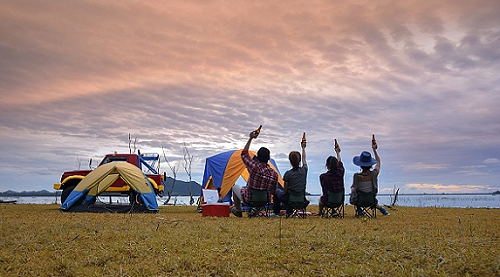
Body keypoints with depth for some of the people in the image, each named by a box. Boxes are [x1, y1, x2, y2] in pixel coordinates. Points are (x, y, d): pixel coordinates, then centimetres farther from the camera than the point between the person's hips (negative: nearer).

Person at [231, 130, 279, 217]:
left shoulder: (254, 167, -26)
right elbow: (273, 191, -4)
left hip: (249, 199, -4)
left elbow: (244, 154, -8)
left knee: (235, 187, 25)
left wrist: (250, 139, -2)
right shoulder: (274, 174, -16)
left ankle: (238, 210, 34)